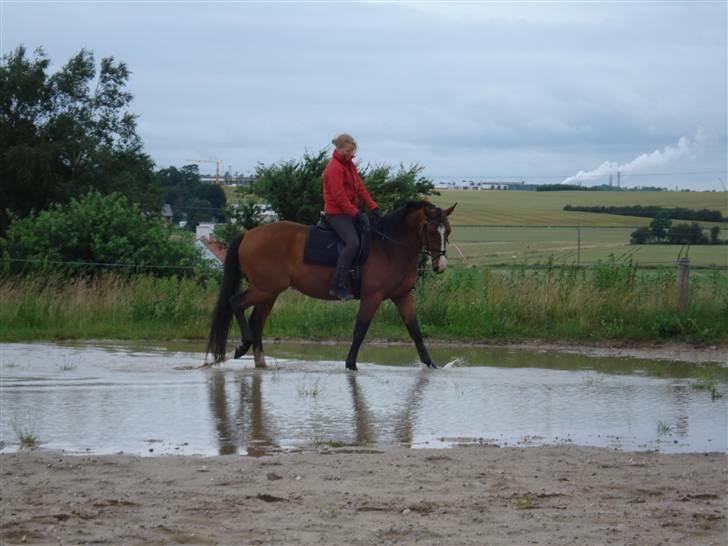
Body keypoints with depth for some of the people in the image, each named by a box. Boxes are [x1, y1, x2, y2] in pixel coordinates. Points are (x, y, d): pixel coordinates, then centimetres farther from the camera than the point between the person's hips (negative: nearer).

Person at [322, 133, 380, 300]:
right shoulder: (334, 167, -14)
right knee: (353, 242, -27)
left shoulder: (350, 165, 15)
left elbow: (360, 188, 14)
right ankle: (338, 285, -29)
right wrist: (356, 214, -21)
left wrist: (374, 207, 3)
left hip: (350, 210, 10)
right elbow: (339, 196, -20)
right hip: (337, 213, -10)